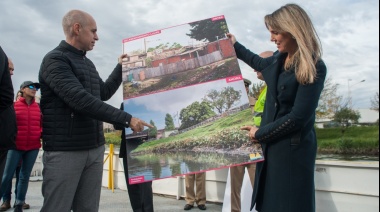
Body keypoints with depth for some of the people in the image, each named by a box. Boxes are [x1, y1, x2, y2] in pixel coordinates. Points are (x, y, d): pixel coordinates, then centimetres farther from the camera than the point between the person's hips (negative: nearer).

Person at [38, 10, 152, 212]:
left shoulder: (88, 63, 16)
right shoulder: (55, 59, -11)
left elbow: (104, 93, 28)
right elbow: (81, 100, -24)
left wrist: (120, 68, 23)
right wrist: (126, 119, -23)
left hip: (94, 149, 8)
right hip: (64, 150, -7)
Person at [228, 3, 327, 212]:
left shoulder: (314, 68, -18)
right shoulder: (279, 58, 4)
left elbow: (298, 117, -21)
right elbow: (260, 63, 29)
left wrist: (259, 133, -12)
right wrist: (235, 46, 36)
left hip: (292, 149, -7)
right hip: (270, 145, 7)